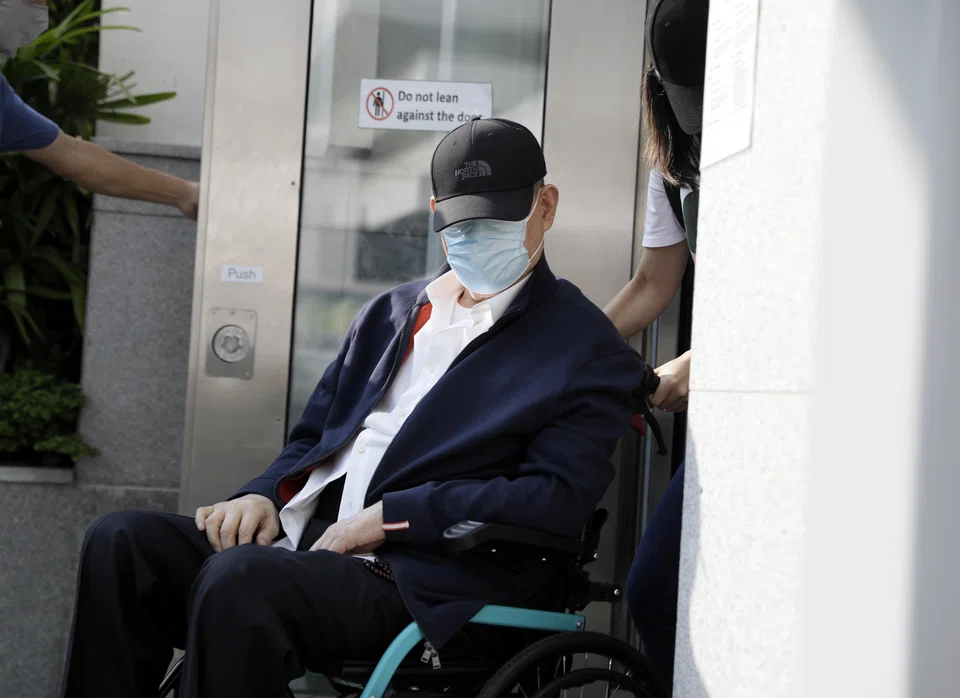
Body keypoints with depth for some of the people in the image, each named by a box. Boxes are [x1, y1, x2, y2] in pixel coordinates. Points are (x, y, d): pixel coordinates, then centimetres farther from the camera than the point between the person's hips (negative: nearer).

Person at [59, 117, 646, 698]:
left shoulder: (587, 348, 3)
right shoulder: (392, 313, 23)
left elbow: (557, 497, -10)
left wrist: (389, 516, -14)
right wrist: (264, 496, 2)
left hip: (421, 584, -7)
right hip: (303, 539, 7)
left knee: (237, 579, -33)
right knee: (123, 542, -15)